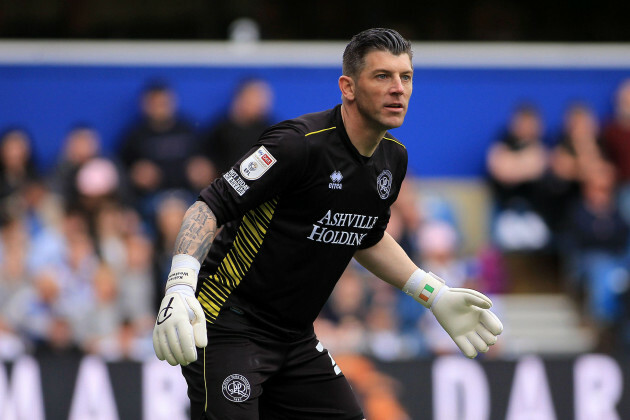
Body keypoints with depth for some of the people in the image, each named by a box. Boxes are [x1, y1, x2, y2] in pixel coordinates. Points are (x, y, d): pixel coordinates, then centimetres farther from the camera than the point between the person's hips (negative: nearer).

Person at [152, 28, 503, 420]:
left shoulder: (393, 158, 6)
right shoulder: (301, 143, -21)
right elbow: (209, 207, -22)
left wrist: (436, 296, 19)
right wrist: (180, 286, -36)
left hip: (296, 338, 8)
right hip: (229, 326, -8)